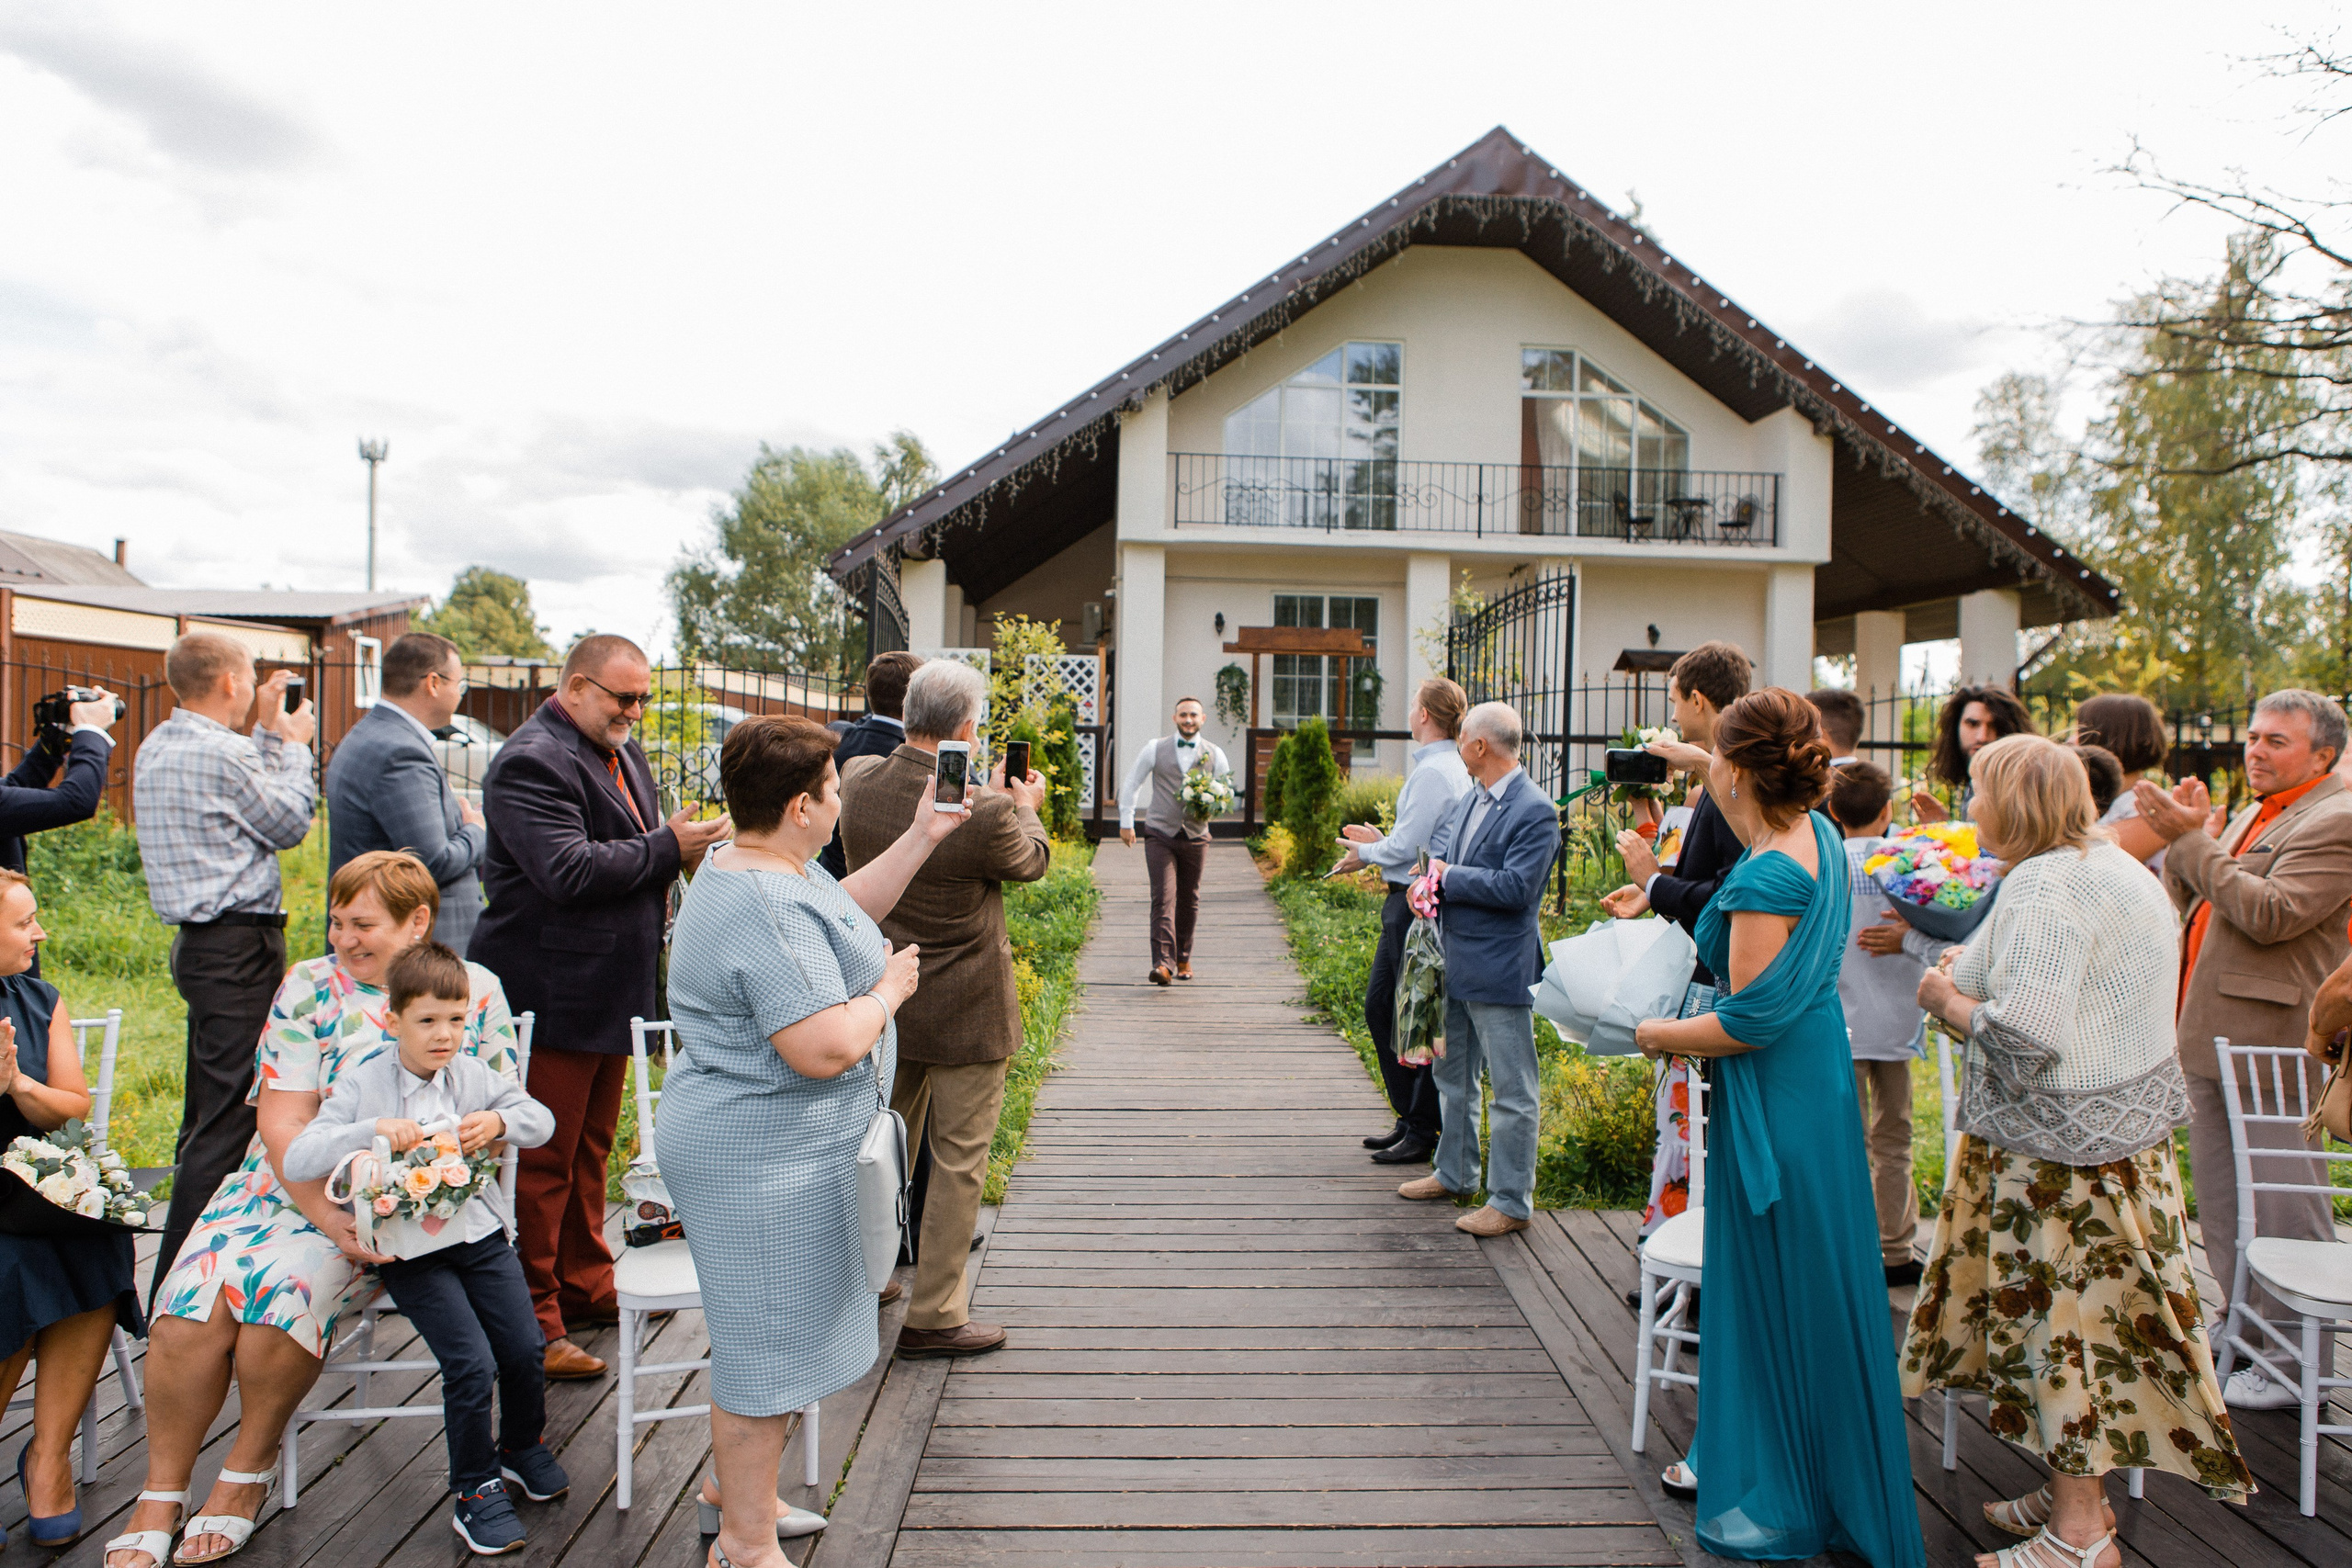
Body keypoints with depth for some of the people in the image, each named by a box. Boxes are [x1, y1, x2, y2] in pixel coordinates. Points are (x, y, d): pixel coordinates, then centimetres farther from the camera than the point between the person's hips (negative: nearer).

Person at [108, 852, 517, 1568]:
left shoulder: (475, 989, 2)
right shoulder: (309, 987, 3)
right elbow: (283, 1120, -4)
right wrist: (329, 1217, -17)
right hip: (288, 1183, 2)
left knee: (282, 1289, -27)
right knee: (193, 1301, -20)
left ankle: (250, 1467, 0)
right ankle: (161, 1494, 3)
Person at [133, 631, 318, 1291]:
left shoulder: (156, 749, 13)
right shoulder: (222, 753, -16)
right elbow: (290, 822, -4)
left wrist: (267, 735, 22)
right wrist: (293, 745, 9)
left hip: (198, 941, 10)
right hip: (239, 946, -10)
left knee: (208, 1113, 18)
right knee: (228, 1118, -7)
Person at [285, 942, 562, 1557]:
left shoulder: (473, 1075, 3)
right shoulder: (362, 1085, -7)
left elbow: (541, 1120, 6)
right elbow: (297, 1161, -15)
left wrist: (499, 1121, -16)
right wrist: (373, 1130, -29)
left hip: (480, 1233, 4)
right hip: (409, 1248, -4)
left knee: (526, 1350, 0)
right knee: (472, 1364, -14)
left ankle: (521, 1447, 31)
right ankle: (475, 1491, 7)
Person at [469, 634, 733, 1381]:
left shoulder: (623, 752, 15)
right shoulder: (532, 761, -16)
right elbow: (568, 872, -27)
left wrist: (678, 840, 7)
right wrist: (667, 849, -20)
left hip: (610, 990, 10)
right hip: (551, 998, -10)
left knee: (590, 1150, 19)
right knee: (541, 1160, -2)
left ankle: (585, 1287, 32)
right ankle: (532, 1322, 8)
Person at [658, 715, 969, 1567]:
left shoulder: (748, 866, 7)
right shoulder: (767, 909, -28)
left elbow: (846, 911, 22)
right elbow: (825, 1048, -32)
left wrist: (921, 838, 18)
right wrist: (888, 989, -15)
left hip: (752, 1140, 11)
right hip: (766, 1158, -11)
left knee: (756, 1328, 26)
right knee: (768, 1342, 5)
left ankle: (734, 1480, 45)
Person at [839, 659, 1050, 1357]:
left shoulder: (856, 779, -9)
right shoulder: (982, 811, -26)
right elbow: (1029, 862, -4)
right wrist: (1025, 807, 16)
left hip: (882, 997, 6)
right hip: (962, 1011, -6)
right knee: (958, 1160, 7)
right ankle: (933, 1315, 15)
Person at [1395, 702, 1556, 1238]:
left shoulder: (1534, 811, -17)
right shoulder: (1471, 796, 8)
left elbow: (1516, 887, -24)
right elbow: (1441, 837, 21)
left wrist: (1447, 878, -14)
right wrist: (1433, 875, -1)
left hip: (1499, 969, -9)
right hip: (1453, 961, 9)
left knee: (1511, 1091, 2)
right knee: (1452, 1074, 21)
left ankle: (1512, 1202, 11)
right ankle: (1454, 1173, 37)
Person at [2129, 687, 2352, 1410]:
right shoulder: (2252, 814, 17)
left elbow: (2271, 915, -23)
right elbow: (2187, 901, 14)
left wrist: (2193, 839, -19)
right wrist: (2182, 837, -1)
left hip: (2272, 1045, -9)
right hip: (2209, 1038, 9)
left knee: (2283, 1206, 0)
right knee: (2220, 1200, 18)